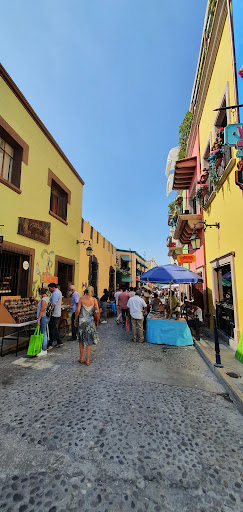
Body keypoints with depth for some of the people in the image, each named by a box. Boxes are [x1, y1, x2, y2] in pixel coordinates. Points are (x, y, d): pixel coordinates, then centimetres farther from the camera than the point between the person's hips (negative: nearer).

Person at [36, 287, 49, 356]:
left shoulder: (43, 300, -17)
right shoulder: (47, 299, 14)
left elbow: (42, 310, -22)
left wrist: (38, 319, -20)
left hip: (43, 318, -10)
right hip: (45, 317, 10)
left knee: (43, 334, -5)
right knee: (43, 333, 17)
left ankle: (44, 350, 2)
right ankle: (43, 348, 27)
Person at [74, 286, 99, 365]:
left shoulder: (81, 298, -7)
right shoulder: (94, 299, -5)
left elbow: (78, 310, -11)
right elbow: (97, 311, -8)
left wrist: (75, 319, 2)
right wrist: (96, 320, 8)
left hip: (82, 321, 0)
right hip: (90, 321, 0)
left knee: (81, 340, 18)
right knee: (89, 341, 11)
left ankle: (81, 358, 28)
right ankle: (87, 360, 17)